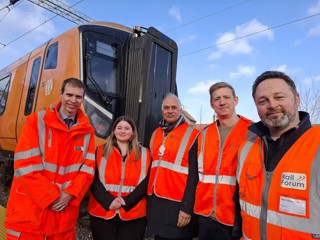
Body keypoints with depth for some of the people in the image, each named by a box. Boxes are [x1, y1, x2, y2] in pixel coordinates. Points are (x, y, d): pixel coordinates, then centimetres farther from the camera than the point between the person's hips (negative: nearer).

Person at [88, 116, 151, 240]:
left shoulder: (144, 154, 5)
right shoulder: (101, 151, 5)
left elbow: (146, 182, -1)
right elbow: (94, 180, -1)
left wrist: (127, 201, -12)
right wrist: (108, 201, -14)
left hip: (134, 214, 0)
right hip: (102, 212, 0)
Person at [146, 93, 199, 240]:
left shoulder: (191, 134, -8)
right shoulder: (156, 134, 10)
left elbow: (194, 175, -13)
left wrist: (187, 207, -14)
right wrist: (149, 198, 13)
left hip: (177, 204, -6)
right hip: (155, 203, 6)